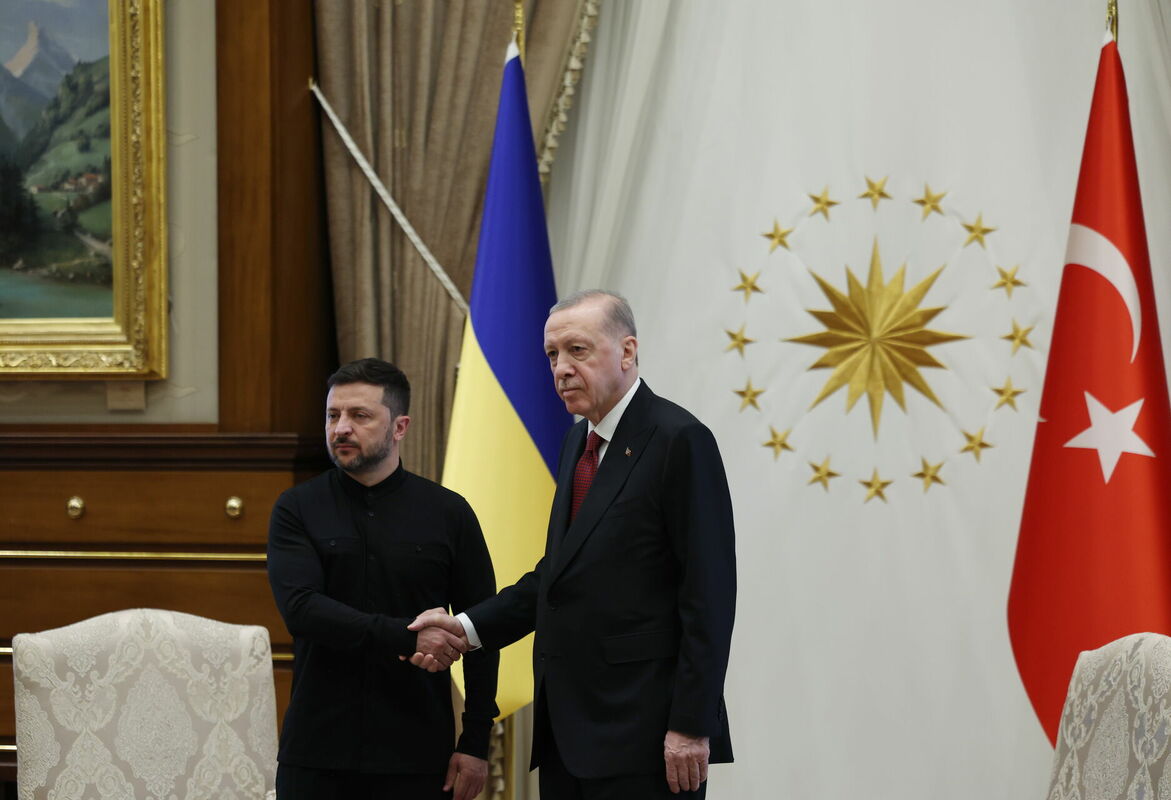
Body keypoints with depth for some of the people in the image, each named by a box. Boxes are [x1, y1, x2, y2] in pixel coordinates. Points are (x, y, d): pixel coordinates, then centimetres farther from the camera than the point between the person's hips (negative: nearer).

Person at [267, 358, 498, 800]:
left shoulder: (448, 513, 3)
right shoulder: (297, 510, 3)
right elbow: (301, 609, -12)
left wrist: (475, 743, -2)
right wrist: (405, 637, -22)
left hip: (415, 755, 0)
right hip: (317, 755, 0)